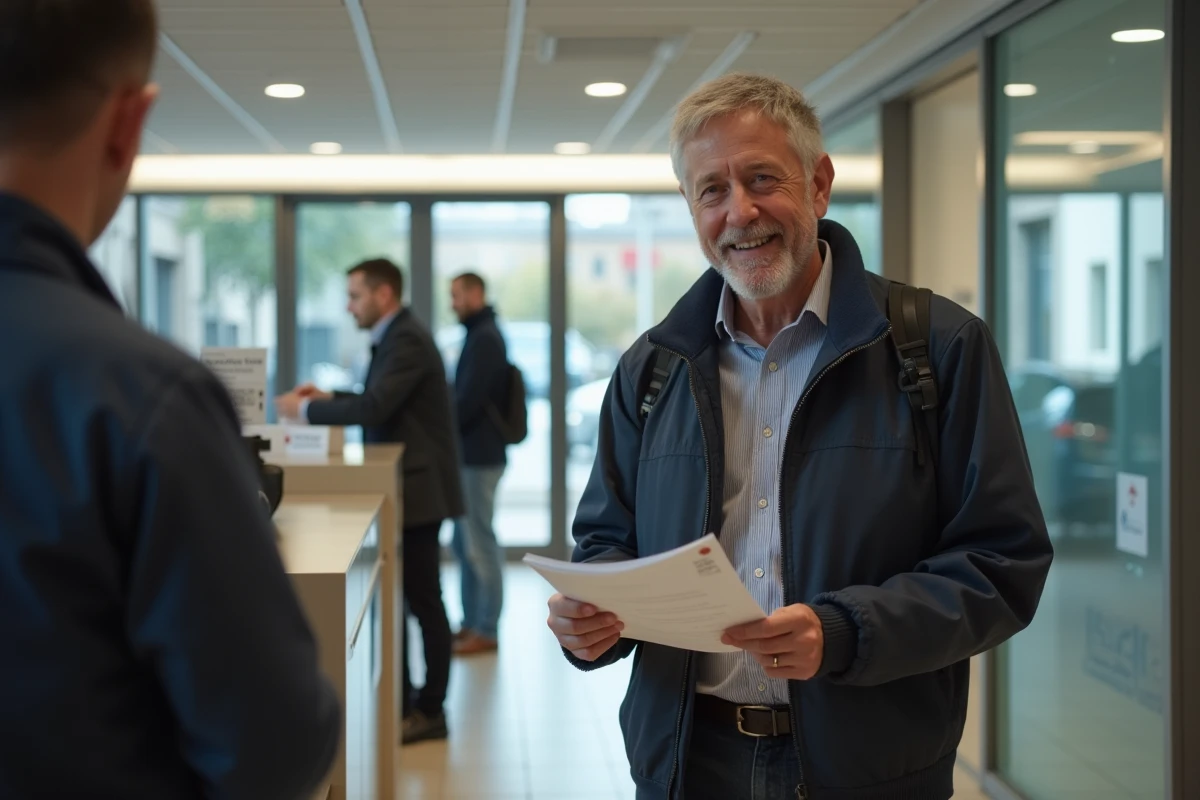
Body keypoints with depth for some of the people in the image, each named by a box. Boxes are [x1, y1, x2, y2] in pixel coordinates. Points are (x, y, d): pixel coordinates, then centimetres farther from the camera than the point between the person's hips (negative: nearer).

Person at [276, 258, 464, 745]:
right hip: (408, 487, 10)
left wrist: (306, 409, -18)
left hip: (417, 489, -10)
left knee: (423, 600, -1)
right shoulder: (396, 338, 14)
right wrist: (330, 398, 10)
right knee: (403, 597, 14)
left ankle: (430, 711, 8)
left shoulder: (407, 340, -18)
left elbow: (374, 408, -28)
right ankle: (406, 700, 22)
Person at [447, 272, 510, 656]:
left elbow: (468, 400, -20)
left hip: (479, 456, -10)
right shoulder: (481, 334, 16)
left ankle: (486, 630, 0)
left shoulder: (484, 338, -14)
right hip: (472, 454, 10)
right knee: (465, 542, 14)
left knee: (479, 542, -5)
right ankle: (471, 622, 21)